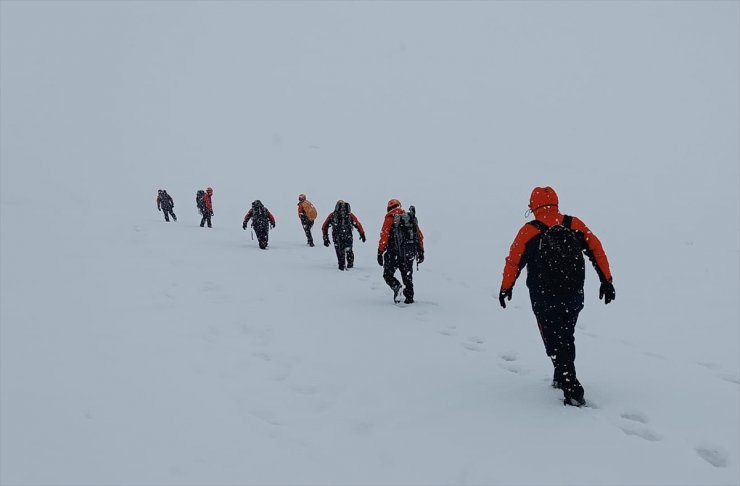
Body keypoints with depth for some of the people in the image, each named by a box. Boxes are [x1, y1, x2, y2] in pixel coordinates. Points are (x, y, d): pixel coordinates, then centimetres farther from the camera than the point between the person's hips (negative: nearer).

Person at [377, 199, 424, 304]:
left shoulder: (390, 218, -2)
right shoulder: (411, 218, 14)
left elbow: (384, 236, -10)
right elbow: (420, 236, 15)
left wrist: (380, 252, -8)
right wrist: (421, 252, 20)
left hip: (395, 253, -5)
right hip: (410, 253, 5)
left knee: (388, 274, 6)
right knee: (407, 276, 17)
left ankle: (396, 287, -20)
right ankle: (409, 297, 13)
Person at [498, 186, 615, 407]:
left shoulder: (528, 232, -9)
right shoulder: (575, 225, -1)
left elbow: (513, 261, -3)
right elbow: (597, 250, -1)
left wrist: (506, 288, 10)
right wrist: (606, 281, 5)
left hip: (545, 300, -4)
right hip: (574, 297, 4)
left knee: (555, 343, 3)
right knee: (566, 337, 23)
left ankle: (573, 391, -5)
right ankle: (563, 378, 38)